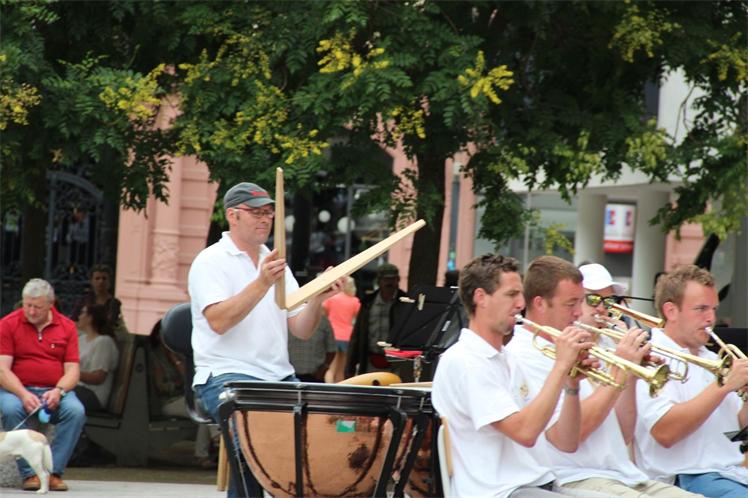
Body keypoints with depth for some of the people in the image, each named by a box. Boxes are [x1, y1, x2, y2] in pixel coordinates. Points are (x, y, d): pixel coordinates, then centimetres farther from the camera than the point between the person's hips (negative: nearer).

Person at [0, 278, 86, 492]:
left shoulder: (66, 326, 6)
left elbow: (72, 369, 2)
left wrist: (58, 391, -18)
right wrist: (23, 394, -23)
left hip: (56, 392, 1)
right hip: (18, 389, -1)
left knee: (76, 411, -30)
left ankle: (54, 472, -24)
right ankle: (29, 473, -30)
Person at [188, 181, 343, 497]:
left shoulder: (274, 263, 18)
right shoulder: (211, 261, -2)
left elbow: (301, 331, 11)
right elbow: (218, 321, -18)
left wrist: (317, 299, -9)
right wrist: (262, 285, -26)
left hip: (280, 378, 7)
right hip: (226, 378, -7)